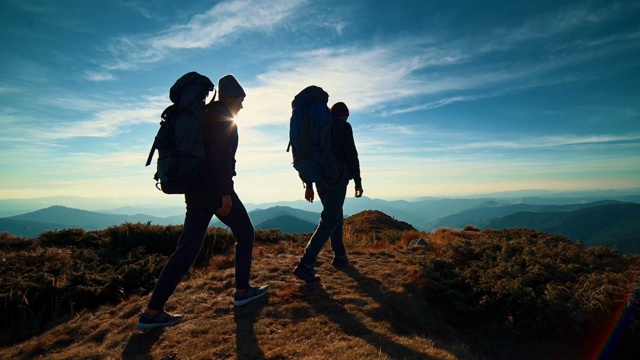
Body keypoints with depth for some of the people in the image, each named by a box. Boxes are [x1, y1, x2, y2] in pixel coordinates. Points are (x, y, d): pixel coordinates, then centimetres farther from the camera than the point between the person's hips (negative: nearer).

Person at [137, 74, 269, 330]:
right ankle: (242, 291, 19)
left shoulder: (205, 116, 21)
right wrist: (226, 193, -21)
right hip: (215, 188, -8)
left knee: (188, 247, 6)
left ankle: (153, 312, 8)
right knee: (245, 234, 9)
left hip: (196, 188, 9)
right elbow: (221, 155, -19)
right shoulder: (223, 118, -6)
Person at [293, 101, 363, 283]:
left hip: (320, 178, 7)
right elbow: (351, 155, -8)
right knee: (329, 220, -9)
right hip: (337, 177, -7)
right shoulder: (343, 127, 0)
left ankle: (340, 256, 26)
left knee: (335, 215, 20)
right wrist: (358, 182, -3)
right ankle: (305, 264, -17)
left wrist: (308, 185, 19)